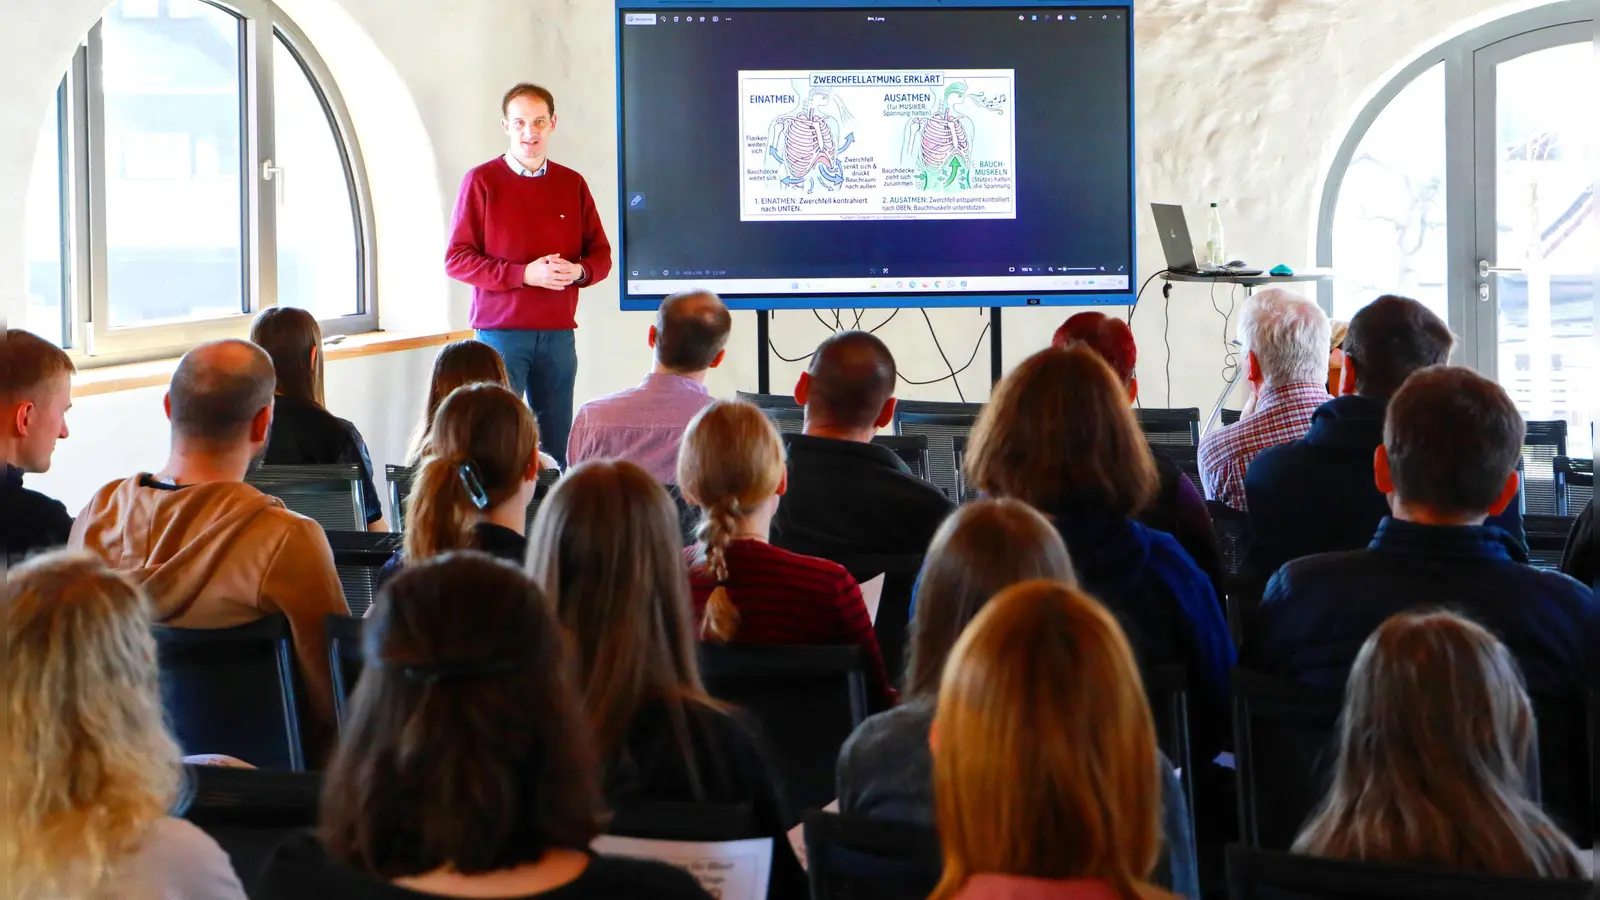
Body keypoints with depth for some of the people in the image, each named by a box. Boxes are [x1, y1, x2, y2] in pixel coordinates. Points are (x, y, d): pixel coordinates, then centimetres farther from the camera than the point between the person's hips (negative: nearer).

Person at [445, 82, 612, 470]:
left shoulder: (572, 184, 11)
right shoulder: (482, 181, 0)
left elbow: (601, 254, 14)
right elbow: (456, 259, -4)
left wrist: (578, 271, -10)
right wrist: (524, 274, -15)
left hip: (558, 333, 3)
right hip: (500, 331, -3)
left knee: (556, 446, 1)